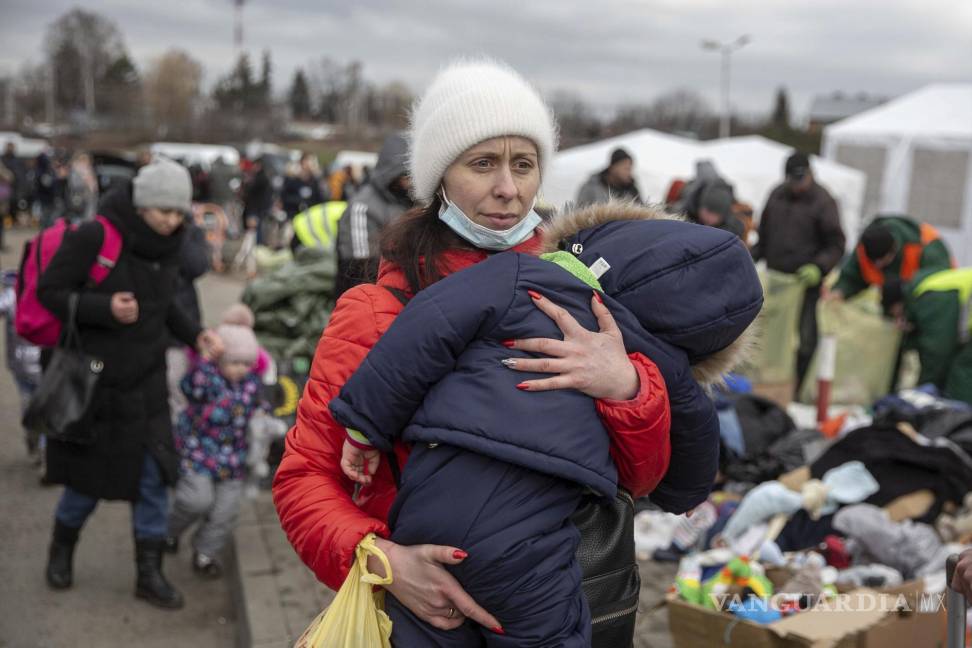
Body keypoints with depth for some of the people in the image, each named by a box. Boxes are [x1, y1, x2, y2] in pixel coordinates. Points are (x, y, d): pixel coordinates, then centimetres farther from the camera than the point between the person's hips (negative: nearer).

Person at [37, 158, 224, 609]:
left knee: (153, 478, 4)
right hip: (92, 381, -4)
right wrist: (105, 308, -28)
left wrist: (195, 335, -2)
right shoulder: (93, 238, -19)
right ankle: (61, 550, 43)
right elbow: (49, 291, -13)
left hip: (145, 384, 5)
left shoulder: (167, 244, 0)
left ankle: (149, 574, 19)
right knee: (88, 478, 12)